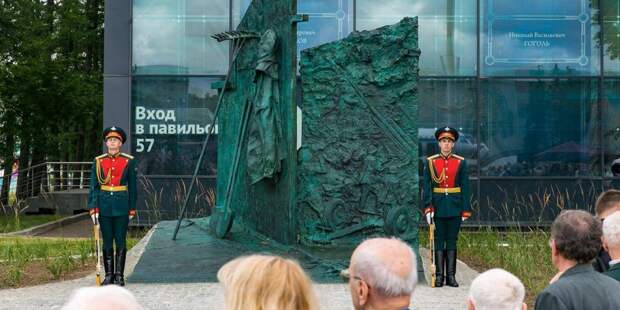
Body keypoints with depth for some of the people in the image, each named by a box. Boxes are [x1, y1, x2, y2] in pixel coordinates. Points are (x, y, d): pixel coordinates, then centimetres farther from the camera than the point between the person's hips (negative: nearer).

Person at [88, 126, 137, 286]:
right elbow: (94, 186, 3)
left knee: (120, 241, 1)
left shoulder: (129, 161, 2)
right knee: (107, 241, 6)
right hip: (104, 206, 1)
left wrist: (132, 209, 1)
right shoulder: (98, 162, 4)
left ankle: (119, 275, 8)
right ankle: (109, 275, 13)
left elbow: (133, 187, 4)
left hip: (122, 206, -1)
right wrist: (93, 208, -5)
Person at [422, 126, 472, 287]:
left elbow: (465, 188, 4)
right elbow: (426, 187, -1)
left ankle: (451, 276, 8)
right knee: (439, 242, 2)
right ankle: (439, 276, 5)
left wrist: (465, 210, 0)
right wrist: (427, 207, -11)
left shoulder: (461, 162, 3)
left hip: (455, 208, 1)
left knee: (452, 242, 4)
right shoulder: (430, 162, 1)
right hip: (438, 208, 0)